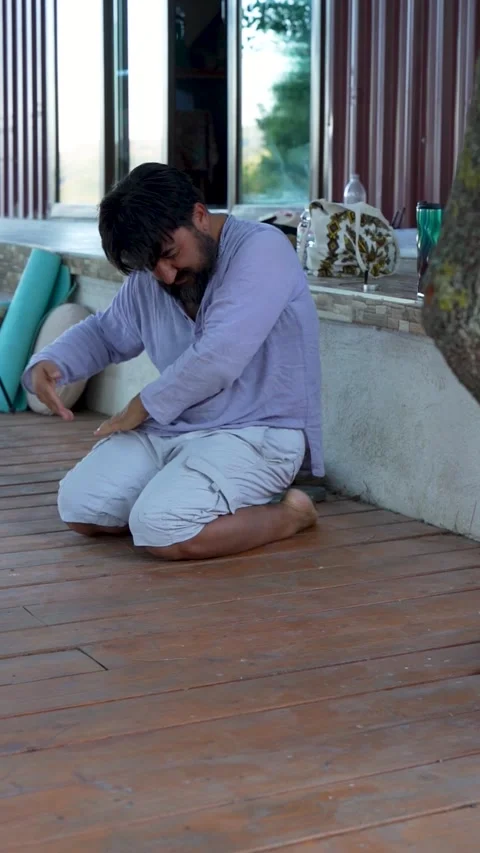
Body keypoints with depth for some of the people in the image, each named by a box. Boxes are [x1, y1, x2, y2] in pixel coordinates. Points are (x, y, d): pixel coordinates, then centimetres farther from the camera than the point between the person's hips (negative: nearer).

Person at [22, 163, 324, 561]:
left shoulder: (260, 250, -18)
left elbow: (215, 360, -26)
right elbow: (104, 332, 23)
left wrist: (142, 406, -11)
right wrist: (47, 363, 0)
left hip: (257, 433, -8)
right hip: (172, 428, 8)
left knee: (162, 529, -28)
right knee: (79, 507, -6)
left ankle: (289, 514, -5)